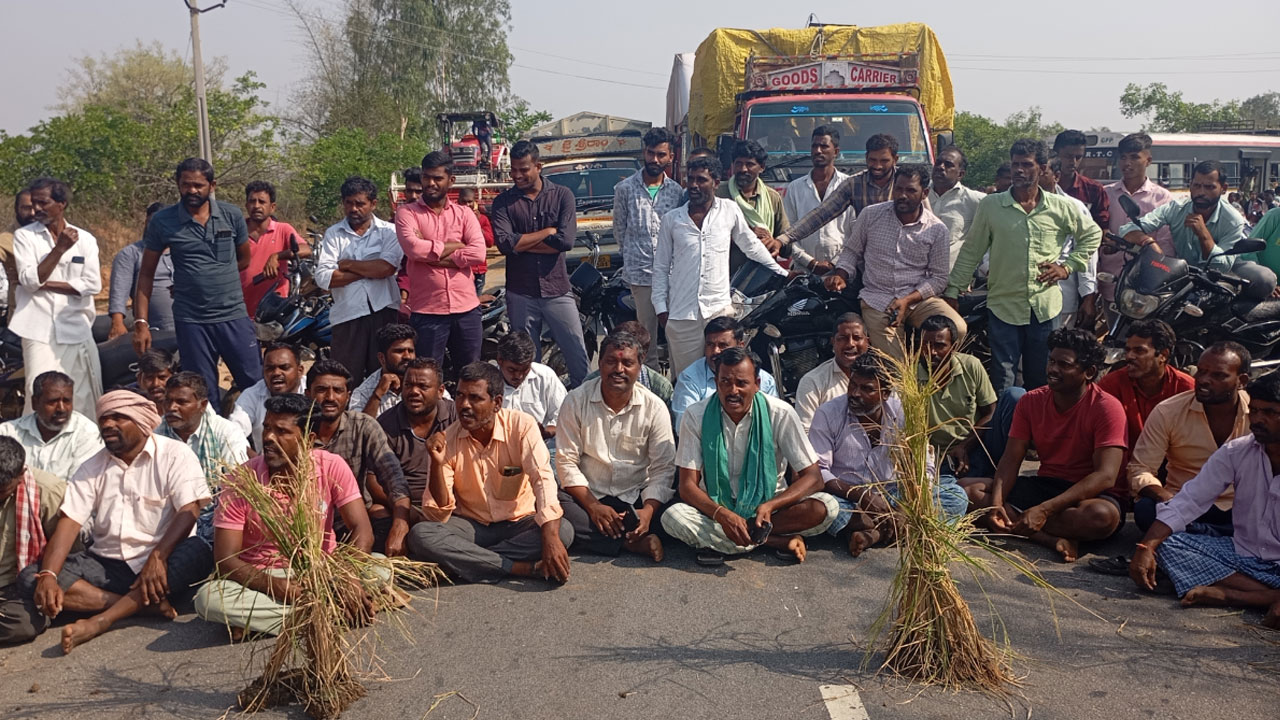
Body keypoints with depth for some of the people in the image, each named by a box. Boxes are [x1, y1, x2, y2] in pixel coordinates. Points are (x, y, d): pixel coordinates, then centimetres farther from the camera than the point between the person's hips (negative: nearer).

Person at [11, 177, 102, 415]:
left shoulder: (85, 239, 6)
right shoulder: (24, 236, 3)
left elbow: (93, 284, -4)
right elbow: (29, 281, -9)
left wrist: (45, 283, -8)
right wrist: (60, 248, -16)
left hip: (76, 329, 2)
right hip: (39, 329, -2)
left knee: (84, 394, 5)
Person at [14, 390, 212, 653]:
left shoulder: (175, 455, -4)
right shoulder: (93, 467, 9)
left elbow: (189, 511, -16)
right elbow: (69, 522, 0)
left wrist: (158, 557, -31)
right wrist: (48, 576, -16)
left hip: (161, 565, -4)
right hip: (107, 565, 4)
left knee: (197, 553, -36)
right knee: (30, 578, -16)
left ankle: (101, 620, -32)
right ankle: (146, 604, -24)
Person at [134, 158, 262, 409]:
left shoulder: (231, 215, 3)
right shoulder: (162, 221, 0)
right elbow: (146, 274, 4)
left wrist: (212, 275, 5)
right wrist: (141, 322, -2)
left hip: (234, 316, 1)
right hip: (191, 321, -1)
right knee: (204, 395, 6)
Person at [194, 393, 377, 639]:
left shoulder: (332, 467, -9)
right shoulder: (240, 480, -11)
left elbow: (362, 531, -14)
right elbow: (226, 560, -14)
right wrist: (274, 586, -32)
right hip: (262, 579, 0)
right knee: (208, 598, -30)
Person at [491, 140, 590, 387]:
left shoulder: (562, 195, 2)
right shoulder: (503, 202, 3)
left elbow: (566, 240, -13)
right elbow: (504, 242, -14)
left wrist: (522, 243, -9)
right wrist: (548, 232, -10)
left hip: (557, 290, -1)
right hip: (521, 294, 1)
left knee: (577, 353, 2)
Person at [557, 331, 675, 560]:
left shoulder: (654, 408, -2)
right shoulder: (576, 401, -3)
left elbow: (663, 469, -4)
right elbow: (566, 462, -5)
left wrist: (648, 511, -22)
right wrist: (593, 506, -18)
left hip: (637, 498, 0)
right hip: (588, 496, 0)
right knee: (555, 506, -32)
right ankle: (633, 542, -27)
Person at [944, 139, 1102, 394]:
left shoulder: (1062, 207, 3)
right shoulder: (990, 205, 0)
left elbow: (1092, 235, 18)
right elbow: (970, 253, 5)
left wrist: (1068, 266, 6)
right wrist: (952, 292, 1)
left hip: (1045, 308, 2)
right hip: (1003, 305, -1)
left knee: (1040, 382, 11)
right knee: (1002, 385, -2)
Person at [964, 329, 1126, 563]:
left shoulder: (1107, 407, -14)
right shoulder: (1031, 401, 2)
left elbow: (1105, 476, -23)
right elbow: (1011, 459, -3)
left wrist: (1044, 510, -33)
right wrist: (996, 502, -24)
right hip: (1043, 485, 5)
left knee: (1103, 516, -41)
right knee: (968, 489, -18)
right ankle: (1053, 539, -28)